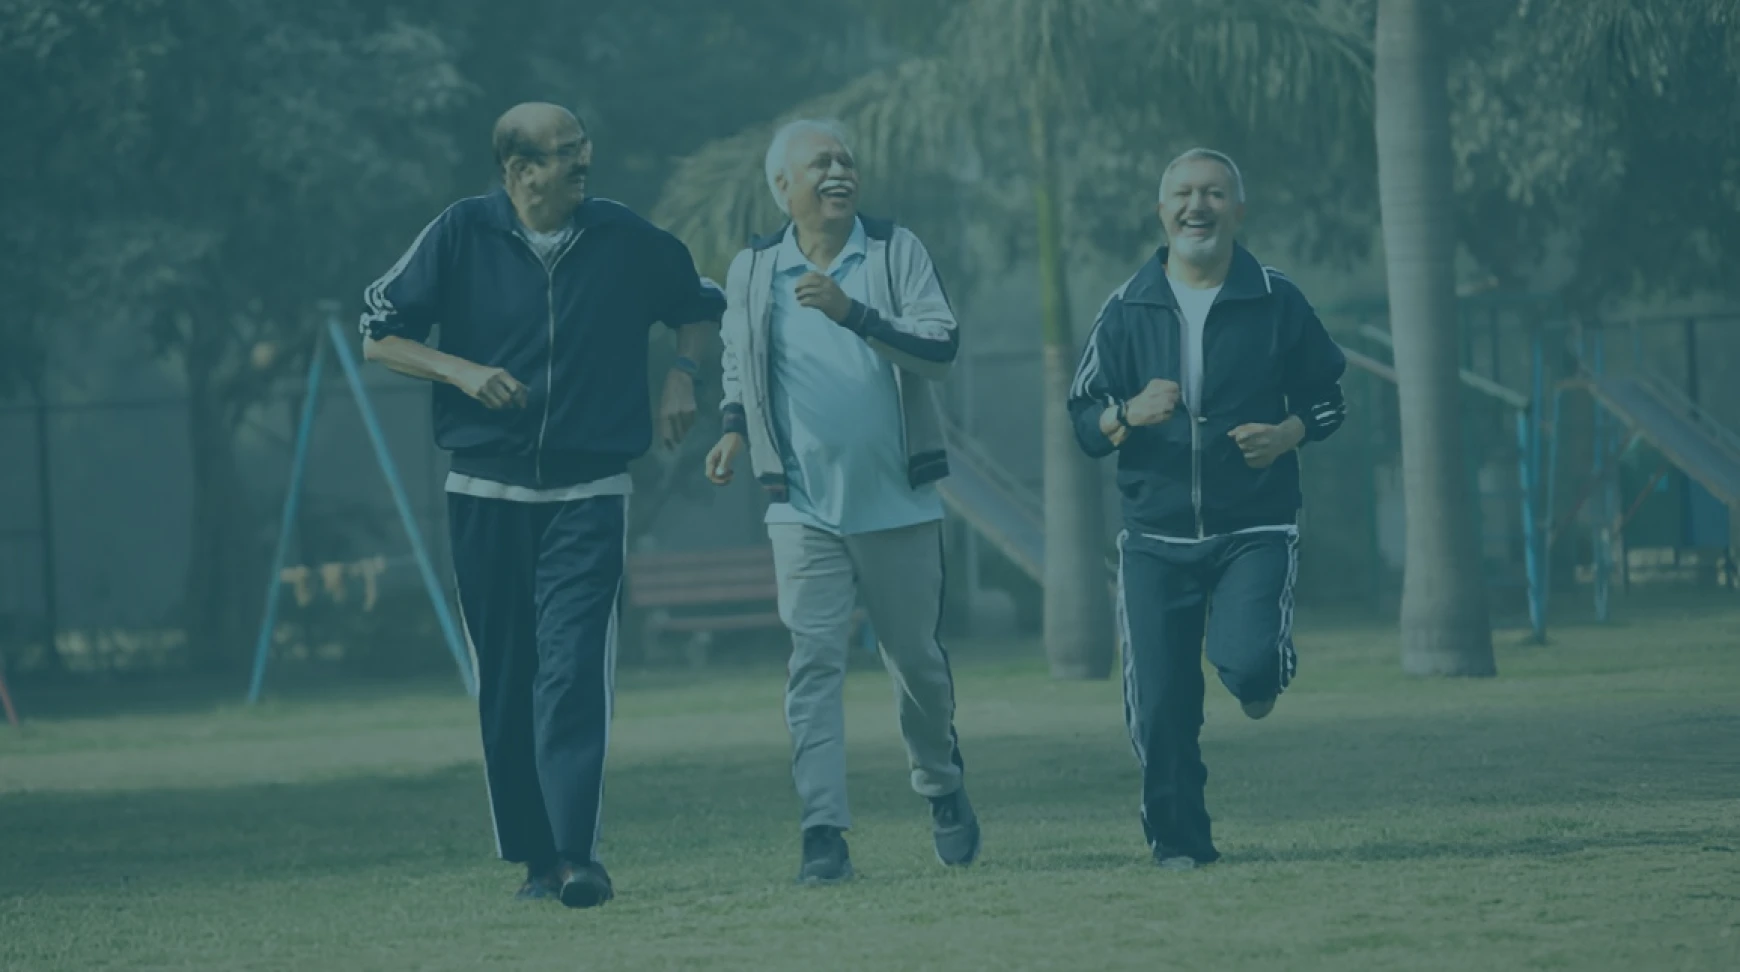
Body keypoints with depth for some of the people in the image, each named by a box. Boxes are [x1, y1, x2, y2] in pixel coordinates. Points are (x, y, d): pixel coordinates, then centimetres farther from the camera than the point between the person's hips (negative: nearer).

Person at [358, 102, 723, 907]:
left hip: (589, 493, -1)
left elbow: (700, 306, 21)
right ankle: (534, 856, 11)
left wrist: (682, 375, 2)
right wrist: (461, 372, -12)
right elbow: (378, 333, 3)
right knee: (504, 682, 3)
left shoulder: (625, 238, 4)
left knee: (574, 668, -15)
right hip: (486, 496, 1)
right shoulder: (461, 234, -1)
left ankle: (577, 854, -21)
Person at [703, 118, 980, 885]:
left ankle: (942, 787, 36)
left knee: (917, 658, 11)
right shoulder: (753, 271, 4)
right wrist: (736, 431, 0)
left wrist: (851, 311, -24)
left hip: (899, 503, 0)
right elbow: (738, 366, 19)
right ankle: (824, 830, -13)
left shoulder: (896, 252, -1)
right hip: (804, 507, 0)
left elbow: (940, 349, -12)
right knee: (814, 661, -10)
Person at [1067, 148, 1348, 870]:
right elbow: (1083, 418, 7)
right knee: (1160, 707, -3)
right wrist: (1129, 416, -15)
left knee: (1247, 662, -24)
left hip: (1256, 530, -2)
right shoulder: (1127, 309, 5)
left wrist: (1288, 434, -9)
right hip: (1156, 538, 2)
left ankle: (1263, 675, 15)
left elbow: (1326, 396, 13)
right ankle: (1178, 841, 16)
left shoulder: (1277, 303, 2)